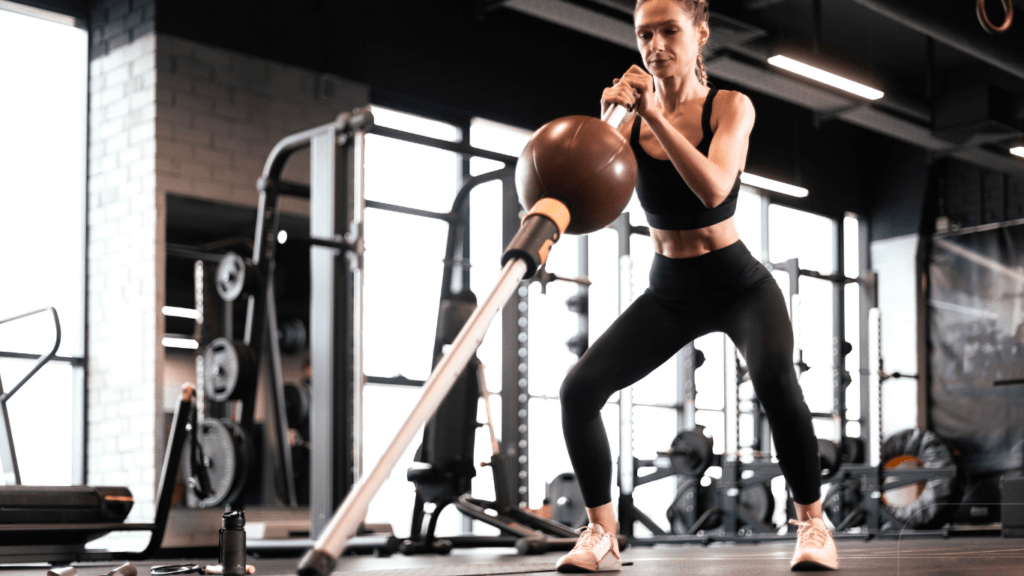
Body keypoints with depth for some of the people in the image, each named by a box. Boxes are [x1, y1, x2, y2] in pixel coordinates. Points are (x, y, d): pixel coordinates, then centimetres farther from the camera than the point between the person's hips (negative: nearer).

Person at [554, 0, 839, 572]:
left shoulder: (730, 107, -11)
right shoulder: (632, 121, -5)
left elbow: (713, 189, -29)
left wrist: (655, 115, -38)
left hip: (738, 283, -3)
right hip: (669, 292, 3)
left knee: (775, 378, -32)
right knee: (580, 388, -13)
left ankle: (813, 524, -15)